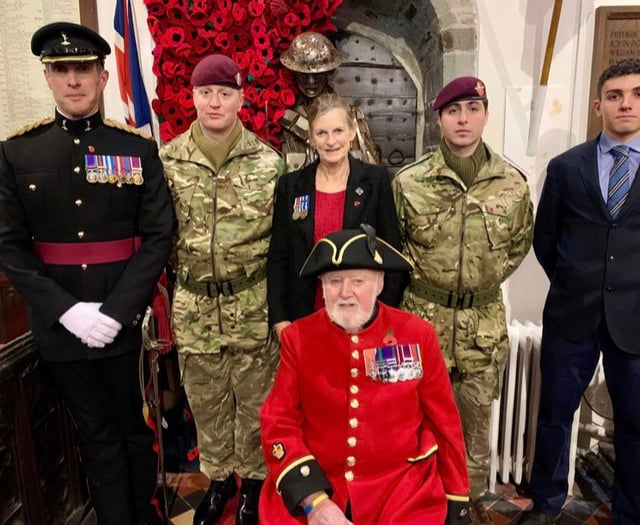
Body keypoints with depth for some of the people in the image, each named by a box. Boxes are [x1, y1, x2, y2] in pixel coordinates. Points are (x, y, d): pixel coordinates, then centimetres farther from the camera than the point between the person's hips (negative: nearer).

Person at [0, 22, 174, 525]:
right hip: (61, 325, 1)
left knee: (134, 424, 16)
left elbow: (158, 237, -6)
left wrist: (116, 310, -15)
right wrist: (67, 309, -14)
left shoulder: (138, 148, -2)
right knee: (96, 431, 16)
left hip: (126, 319, -1)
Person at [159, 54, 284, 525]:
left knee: (254, 398, 13)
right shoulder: (168, 160, -1)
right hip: (193, 306, 2)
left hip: (254, 304, -1)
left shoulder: (268, 161, -4)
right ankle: (218, 476, 40)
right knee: (206, 398, 17)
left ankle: (253, 477, 36)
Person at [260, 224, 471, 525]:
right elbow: (279, 422, -3)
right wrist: (314, 500, -14)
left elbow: (444, 424, 3)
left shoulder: (417, 335, -4)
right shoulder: (297, 337, -3)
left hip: (403, 488, 0)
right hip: (311, 487, 1)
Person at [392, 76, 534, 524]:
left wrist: (487, 278, 6)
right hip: (423, 317, -1)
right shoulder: (409, 181, -7)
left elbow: (520, 242, 13)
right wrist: (418, 278, 2)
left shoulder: (513, 182, -2)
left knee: (477, 420, 17)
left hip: (485, 322, 2)